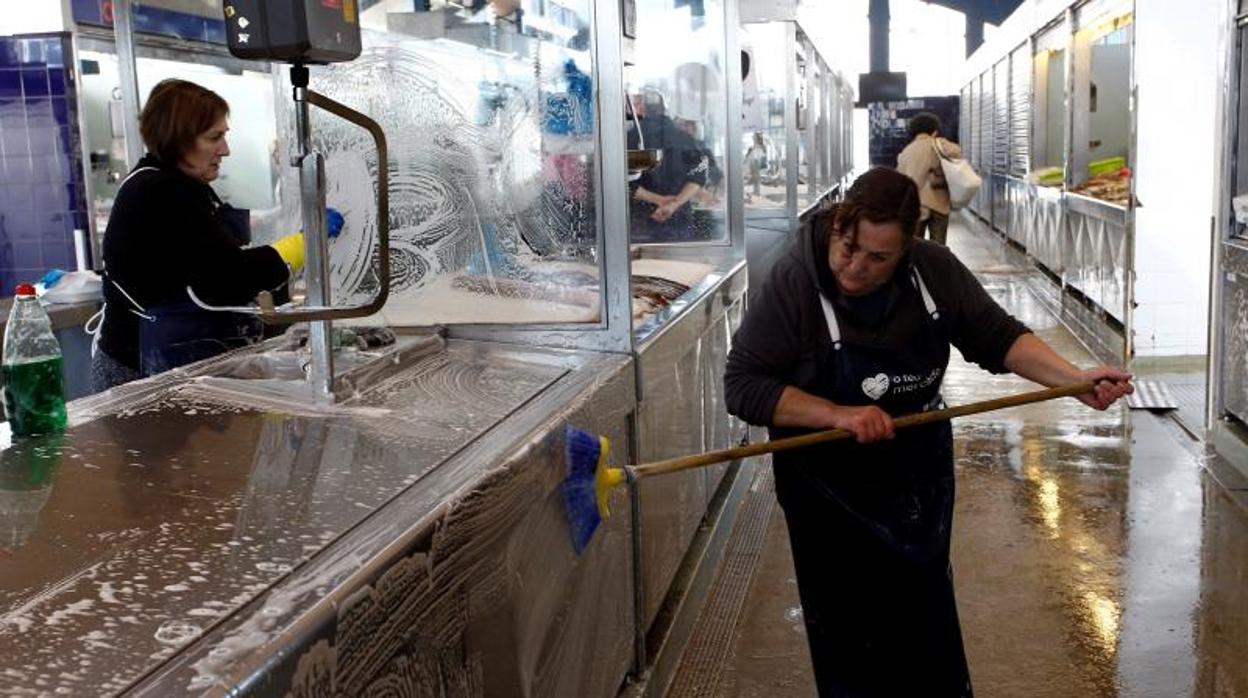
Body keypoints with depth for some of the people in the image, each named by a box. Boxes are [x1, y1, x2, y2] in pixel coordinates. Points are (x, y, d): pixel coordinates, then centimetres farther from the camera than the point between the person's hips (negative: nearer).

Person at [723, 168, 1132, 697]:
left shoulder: (935, 270, -12)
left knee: (929, 623, 18)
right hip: (830, 491, -3)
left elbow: (998, 338, -1)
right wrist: (838, 415, -31)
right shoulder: (793, 284, -24)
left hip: (919, 479, 4)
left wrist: (1077, 380, -13)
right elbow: (743, 385, -23)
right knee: (851, 634, 8)